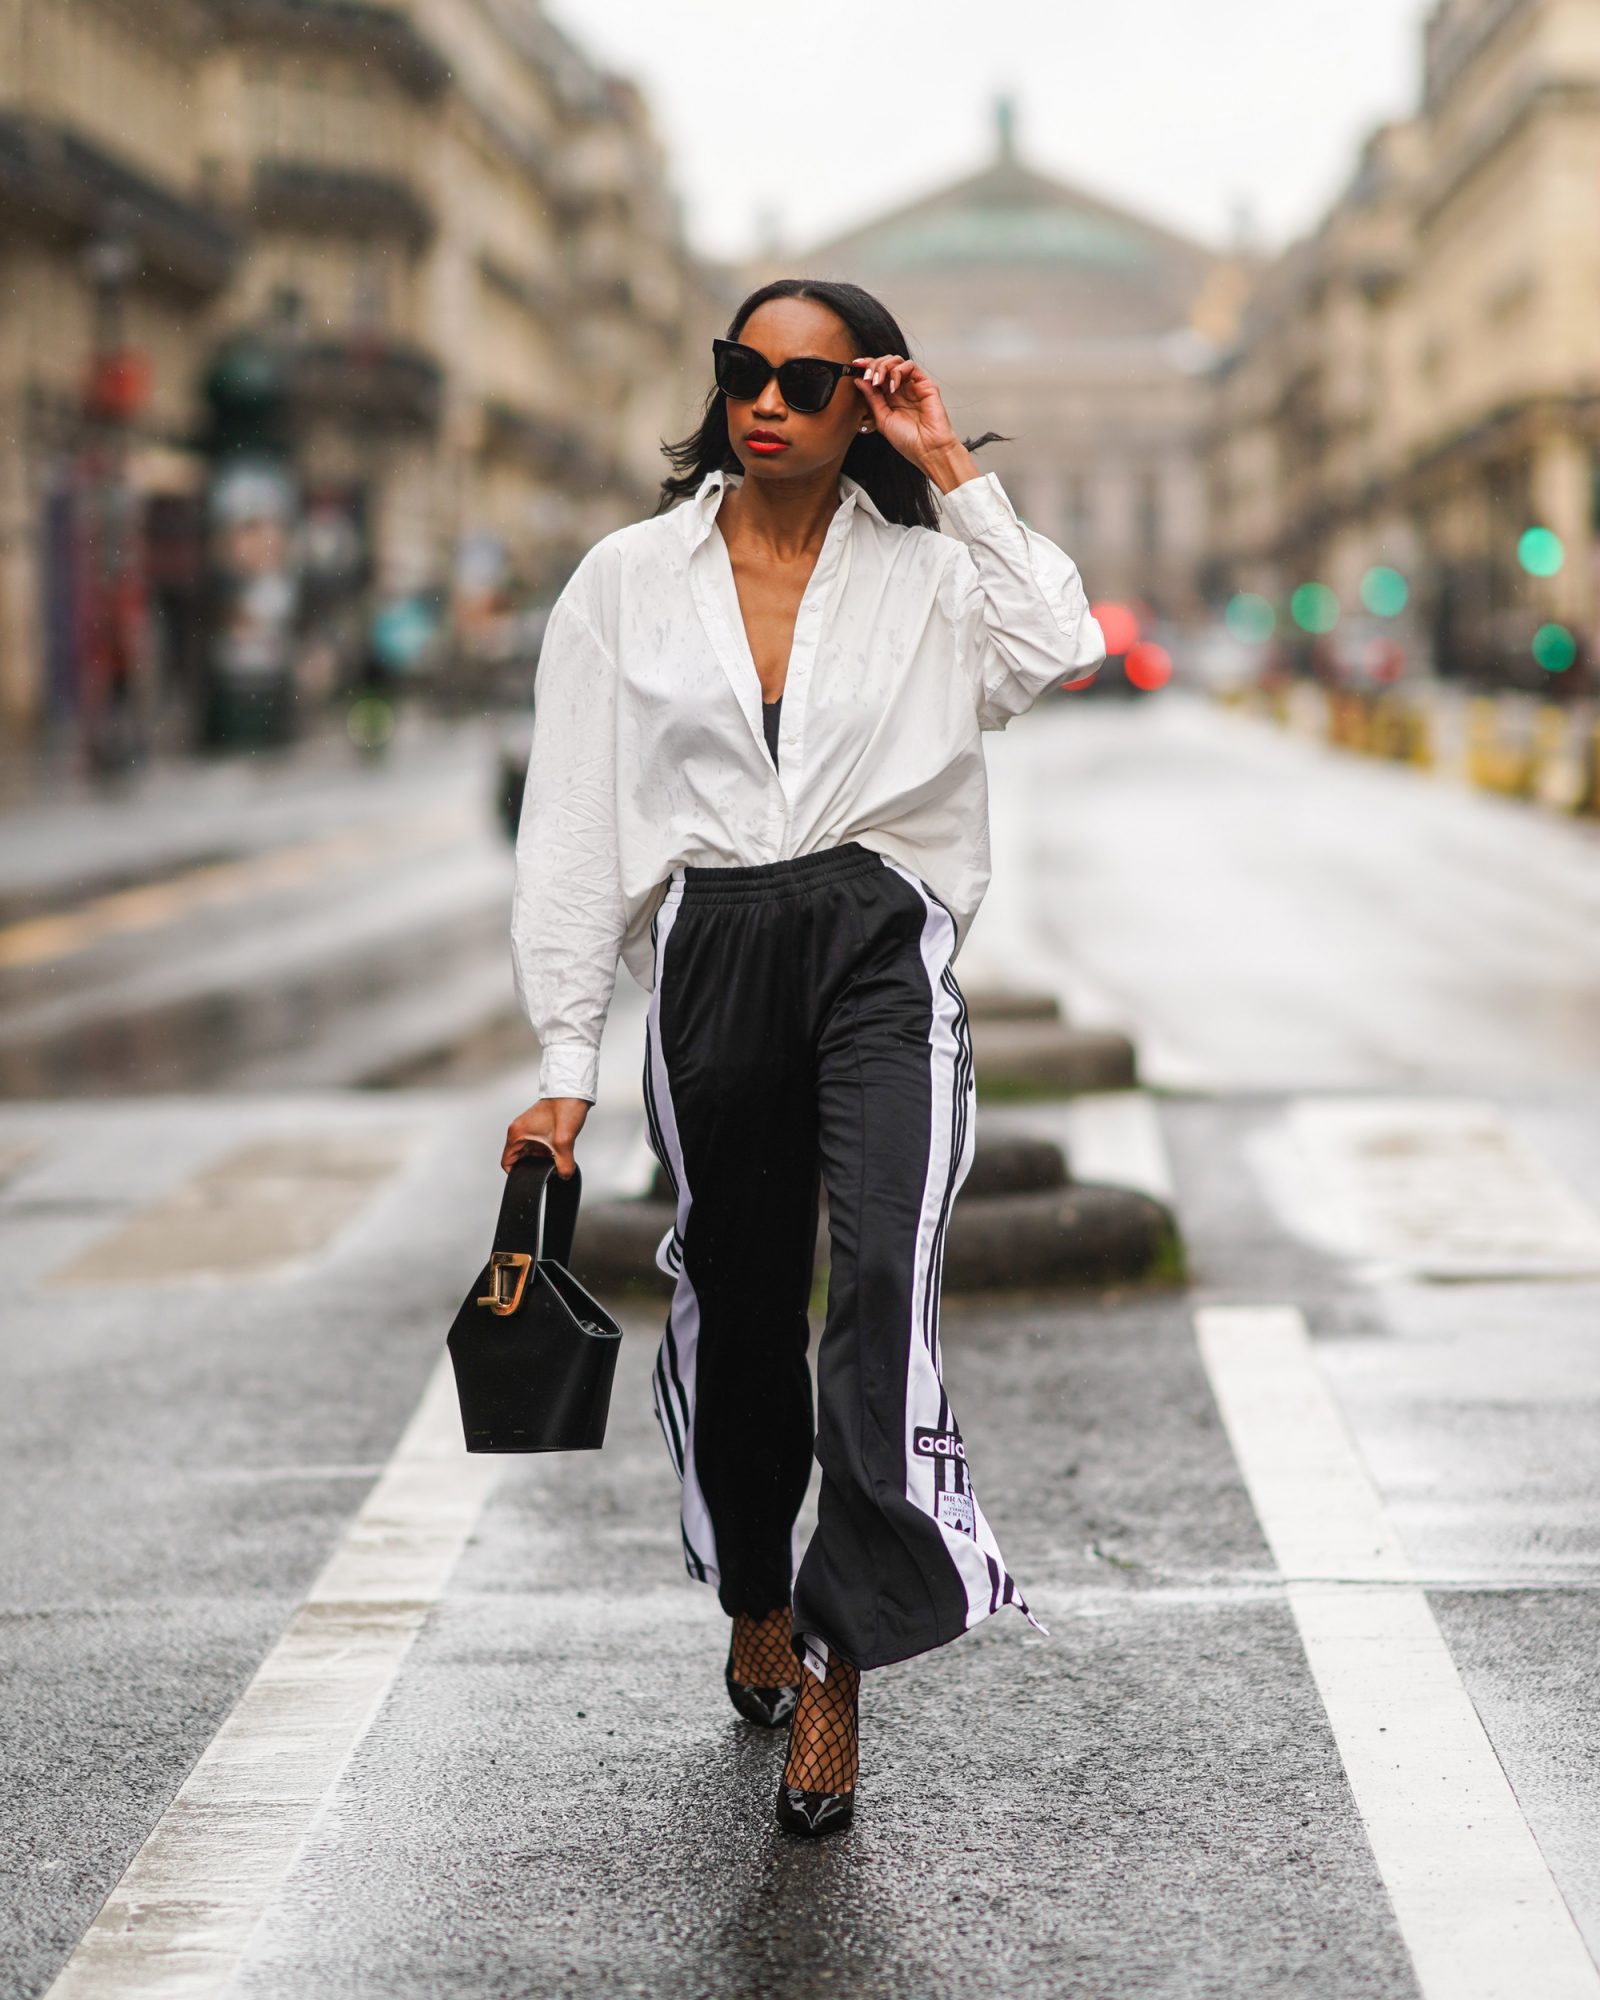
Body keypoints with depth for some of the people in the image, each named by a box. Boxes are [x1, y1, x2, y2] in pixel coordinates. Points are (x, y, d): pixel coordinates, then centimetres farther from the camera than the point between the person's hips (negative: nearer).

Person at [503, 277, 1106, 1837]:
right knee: (733, 1303, 11)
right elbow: (573, 827, 7)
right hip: (709, 958, 2)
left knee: (887, 1272, -20)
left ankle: (836, 1667, -17)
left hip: (878, 946, -1)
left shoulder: (925, 570, 8)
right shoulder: (628, 580, 8)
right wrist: (565, 1062, 2)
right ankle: (757, 1606, 36)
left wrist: (956, 477, -5)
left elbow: (1062, 653, -12)